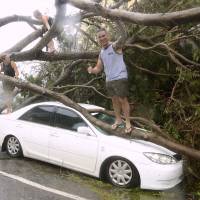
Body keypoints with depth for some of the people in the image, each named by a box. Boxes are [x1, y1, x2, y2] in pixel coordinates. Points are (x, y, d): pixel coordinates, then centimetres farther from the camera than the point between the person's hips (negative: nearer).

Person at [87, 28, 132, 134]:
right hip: (109, 79, 8)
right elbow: (98, 68, 13)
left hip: (120, 78, -7)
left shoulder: (115, 46, -7)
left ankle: (128, 122, 7)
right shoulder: (101, 53, 13)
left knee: (123, 99, -4)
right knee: (114, 100, 16)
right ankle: (118, 120, 30)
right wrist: (92, 70, -8)